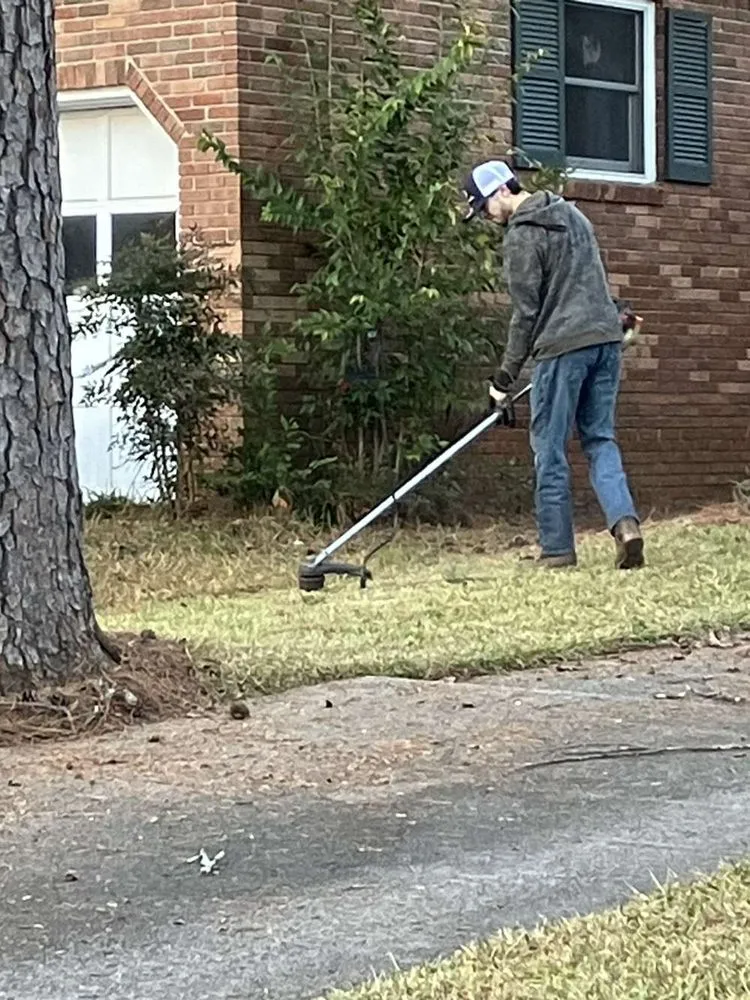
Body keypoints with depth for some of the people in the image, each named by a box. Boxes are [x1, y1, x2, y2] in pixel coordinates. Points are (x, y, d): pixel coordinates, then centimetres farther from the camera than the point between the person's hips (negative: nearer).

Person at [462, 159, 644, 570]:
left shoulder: (522, 235, -8)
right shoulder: (571, 214, 17)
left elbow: (526, 311, -9)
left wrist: (506, 375, -4)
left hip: (562, 345, -8)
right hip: (607, 338, 8)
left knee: (550, 449, 1)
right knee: (600, 439, 9)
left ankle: (557, 548, 2)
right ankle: (625, 521, -11)